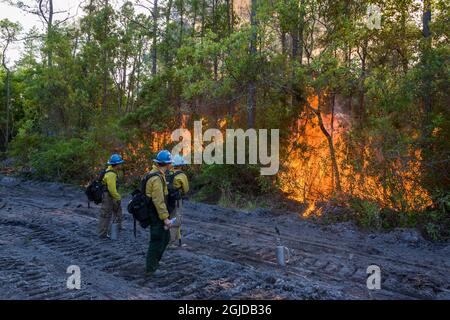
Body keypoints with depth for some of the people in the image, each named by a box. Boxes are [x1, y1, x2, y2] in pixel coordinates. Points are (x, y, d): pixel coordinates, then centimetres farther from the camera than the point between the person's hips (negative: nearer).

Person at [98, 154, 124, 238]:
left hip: (110, 196, 11)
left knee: (118, 209, 23)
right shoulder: (111, 174, -25)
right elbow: (112, 189, -27)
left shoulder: (110, 170, 7)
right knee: (106, 215, -2)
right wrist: (118, 198, -16)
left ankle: (117, 226, 35)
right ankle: (102, 234, 8)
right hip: (107, 197, -11)